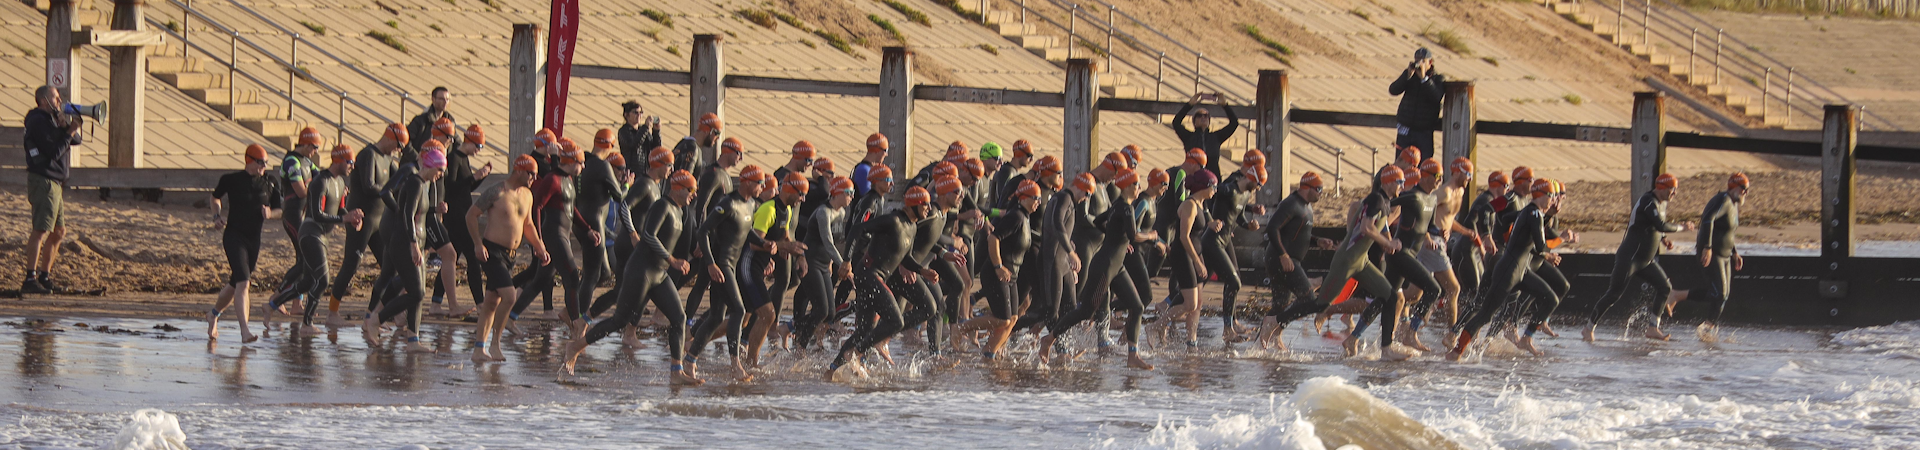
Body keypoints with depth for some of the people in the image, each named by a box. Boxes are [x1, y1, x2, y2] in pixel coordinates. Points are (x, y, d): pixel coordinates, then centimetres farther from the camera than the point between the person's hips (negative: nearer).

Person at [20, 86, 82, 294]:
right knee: (41, 230, -15)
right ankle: (30, 280, -19)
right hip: (43, 181, -10)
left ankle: (45, 277, 20)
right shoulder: (38, 121, -12)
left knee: (59, 232, 14)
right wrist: (69, 132, -13)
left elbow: (76, 140, 13)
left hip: (55, 183, 10)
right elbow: (54, 152, -18)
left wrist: (66, 126, -4)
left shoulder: (52, 119, 18)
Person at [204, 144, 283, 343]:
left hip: (254, 239, 5)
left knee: (235, 284, 14)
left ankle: (213, 315, 41)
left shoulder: (269, 184, 5)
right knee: (243, 282, -19)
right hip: (233, 236, -5)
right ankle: (245, 331, -25)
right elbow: (215, 198, 12)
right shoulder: (232, 180, -5)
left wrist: (270, 213, -10)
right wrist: (218, 216, -5)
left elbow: (278, 210, 13)